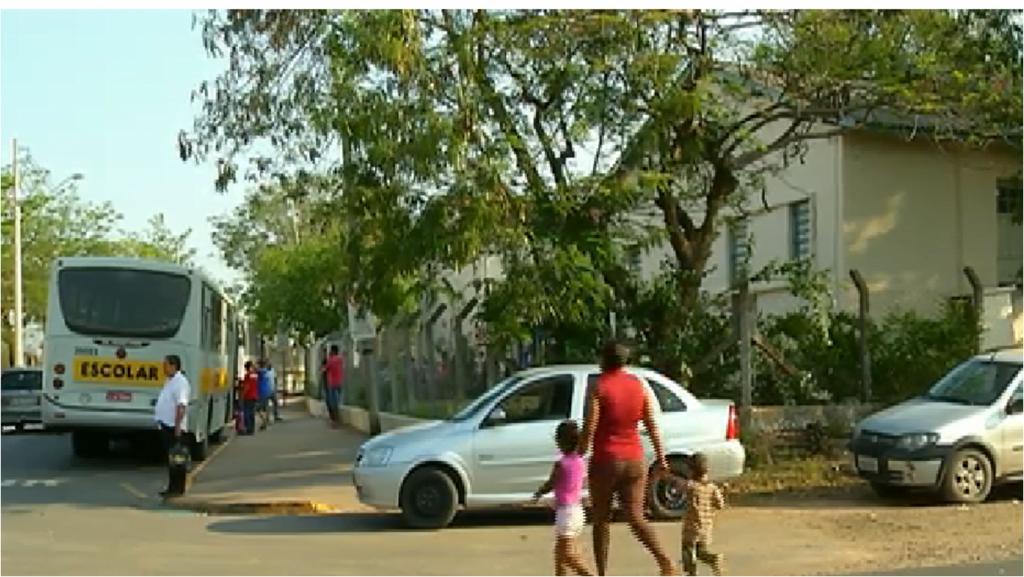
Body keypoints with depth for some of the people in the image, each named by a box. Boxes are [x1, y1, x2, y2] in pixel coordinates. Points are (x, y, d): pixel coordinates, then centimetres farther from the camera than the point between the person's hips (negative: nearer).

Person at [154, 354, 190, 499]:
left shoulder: (180, 382, -16)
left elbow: (181, 406, -23)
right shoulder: (169, 381, 17)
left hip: (174, 427, -11)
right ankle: (172, 487, 19)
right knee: (170, 458, 13)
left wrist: (177, 426, -27)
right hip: (166, 426, 11)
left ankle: (178, 489, -3)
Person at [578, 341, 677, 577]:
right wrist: (660, 456, 10)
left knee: (601, 520, 10)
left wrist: (579, 457, -4)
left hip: (605, 460, -4)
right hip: (634, 460, 4)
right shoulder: (638, 386, 4)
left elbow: (589, 428, -14)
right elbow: (652, 425, 4)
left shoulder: (599, 388, -10)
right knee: (636, 518, 5)